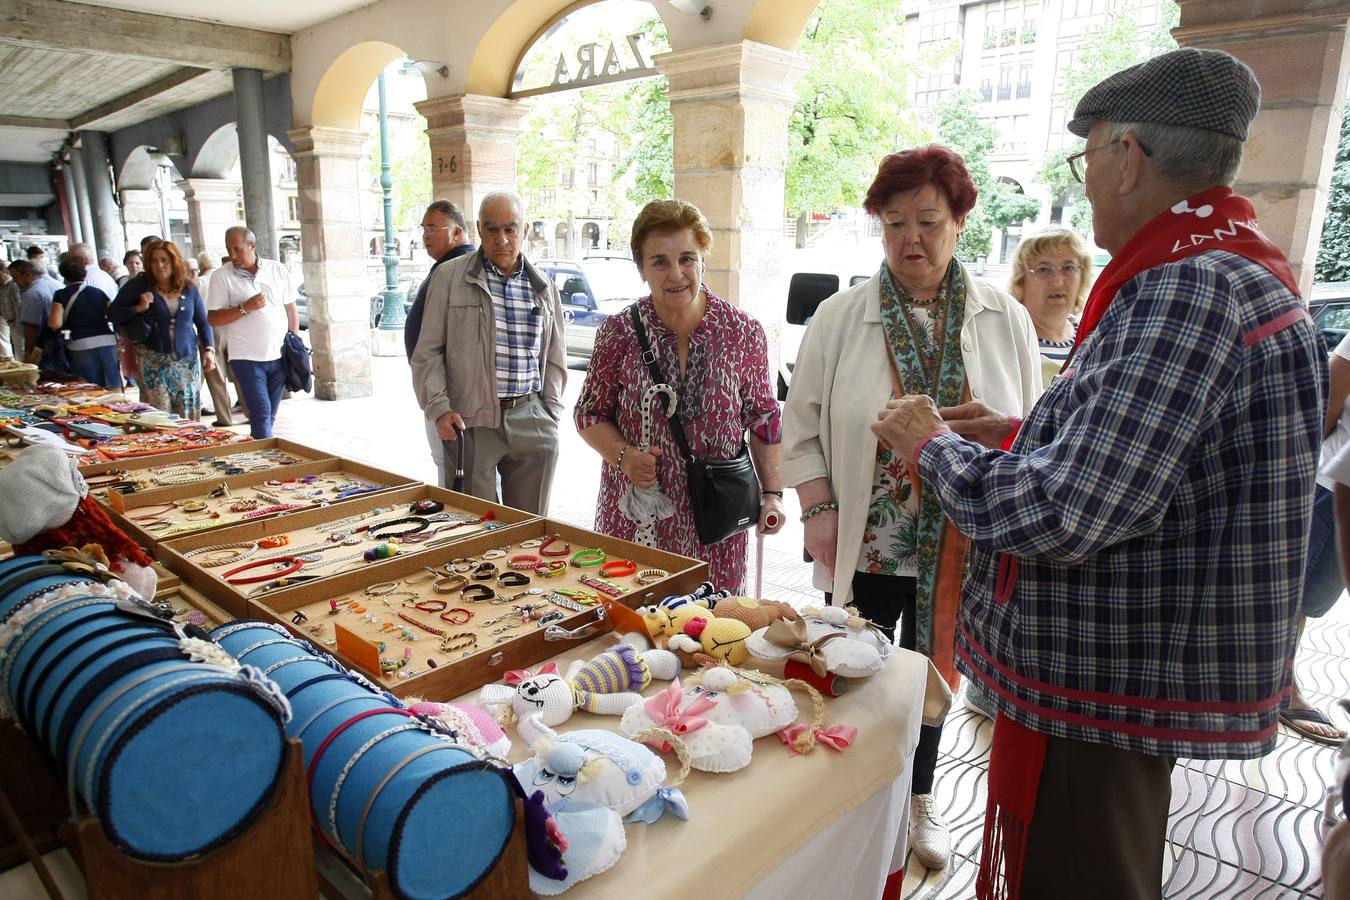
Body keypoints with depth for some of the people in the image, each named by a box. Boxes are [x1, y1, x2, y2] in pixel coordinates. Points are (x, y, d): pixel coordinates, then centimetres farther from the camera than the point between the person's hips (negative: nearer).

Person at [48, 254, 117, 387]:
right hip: (107, 342, 3)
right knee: (114, 389, 4)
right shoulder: (98, 292, 12)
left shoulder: (61, 295, 1)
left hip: (81, 346, -3)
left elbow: (55, 323, -9)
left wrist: (49, 317, 13)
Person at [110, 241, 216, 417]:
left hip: (187, 360, 2)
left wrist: (208, 349, 4)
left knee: (188, 414, 5)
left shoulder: (189, 289, 8)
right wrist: (138, 308, -13)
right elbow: (112, 313, 3)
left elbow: (203, 322, 14)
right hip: (153, 361, -2)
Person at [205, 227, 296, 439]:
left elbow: (291, 310, 12)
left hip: (280, 356, 3)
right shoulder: (221, 276, -2)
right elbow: (214, 320, -5)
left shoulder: (278, 270, 6)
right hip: (247, 358, -3)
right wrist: (245, 308, -17)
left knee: (270, 415, 11)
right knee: (261, 413, -11)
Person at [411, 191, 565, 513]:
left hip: (531, 418, 3)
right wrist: (439, 409, -8)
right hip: (471, 421, -3)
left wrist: (551, 411, 10)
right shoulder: (449, 277, 1)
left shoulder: (543, 287, 13)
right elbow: (428, 352, 2)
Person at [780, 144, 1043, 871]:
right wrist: (818, 511, -7)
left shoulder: (1004, 319, -1)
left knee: (932, 669, 18)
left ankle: (918, 796, 43)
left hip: (959, 544, 2)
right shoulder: (839, 318, -4)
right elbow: (803, 424, -1)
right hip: (865, 545, -1)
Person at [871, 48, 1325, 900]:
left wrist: (936, 446, -13)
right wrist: (1017, 437, 11)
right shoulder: (1243, 272, 10)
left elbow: (1065, 517, -29)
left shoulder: (1189, 290, -24)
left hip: (1107, 695, -10)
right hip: (1145, 671, 10)